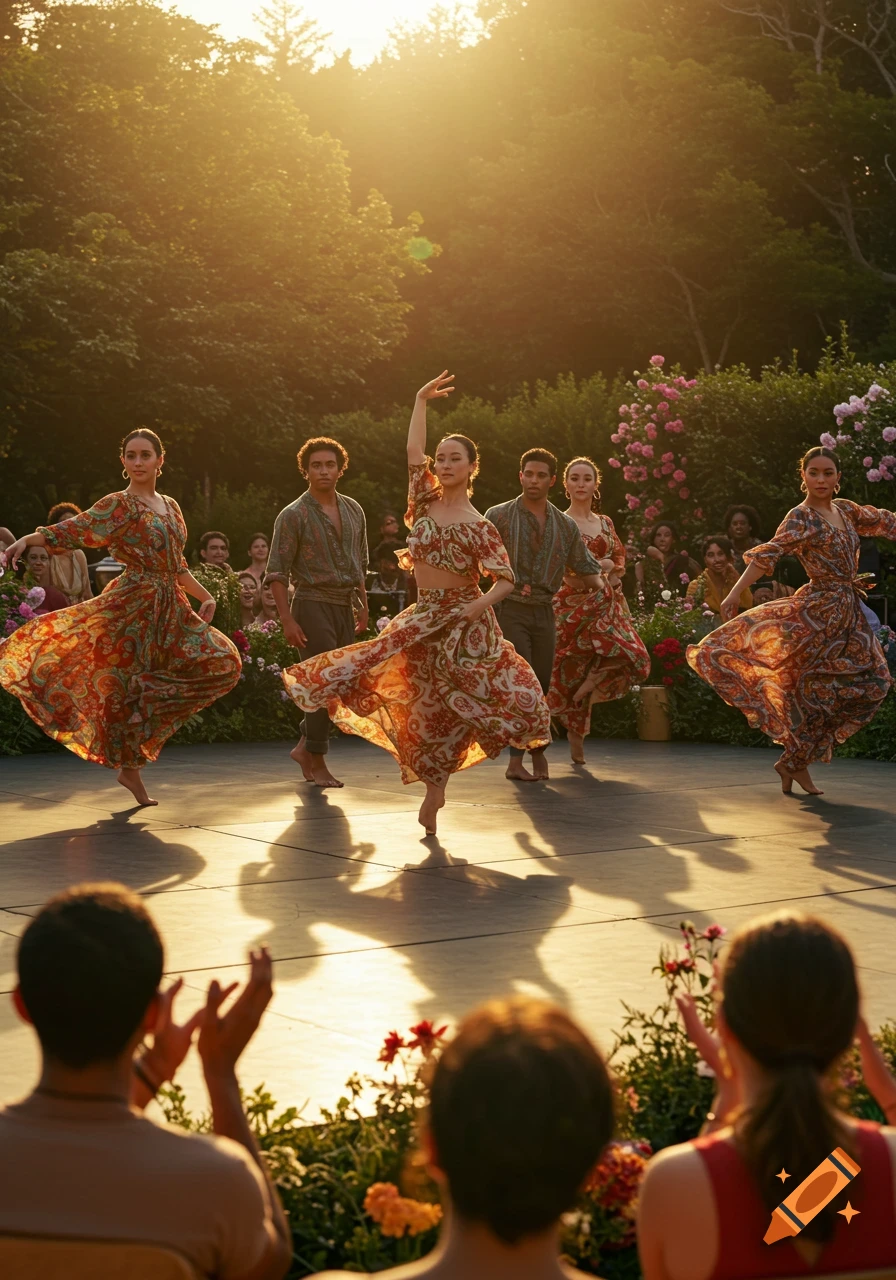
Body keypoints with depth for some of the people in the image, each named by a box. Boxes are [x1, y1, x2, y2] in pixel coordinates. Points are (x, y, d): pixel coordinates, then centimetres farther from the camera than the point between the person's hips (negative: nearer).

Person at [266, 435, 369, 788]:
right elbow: (276, 572, -9)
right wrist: (287, 620, -15)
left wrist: (363, 606, 17)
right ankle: (316, 761, 4)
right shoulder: (293, 515, -7)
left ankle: (305, 747, 22)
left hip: (345, 607, 6)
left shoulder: (353, 510, 11)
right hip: (313, 604, -6)